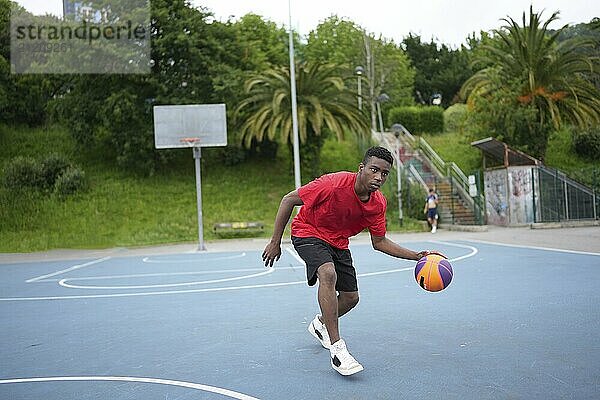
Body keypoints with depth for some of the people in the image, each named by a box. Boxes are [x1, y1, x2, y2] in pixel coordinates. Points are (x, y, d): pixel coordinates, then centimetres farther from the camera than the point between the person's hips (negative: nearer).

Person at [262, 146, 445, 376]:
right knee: (328, 274, -34)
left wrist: (416, 256, -12)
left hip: (338, 243, 6)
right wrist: (275, 242, -19)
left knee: (351, 298, 7)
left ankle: (319, 325, 40)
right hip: (308, 233, -6)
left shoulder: (378, 203, -13)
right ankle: (337, 348, -26)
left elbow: (379, 242, -1)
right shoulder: (334, 184, -31)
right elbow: (288, 200, -22)